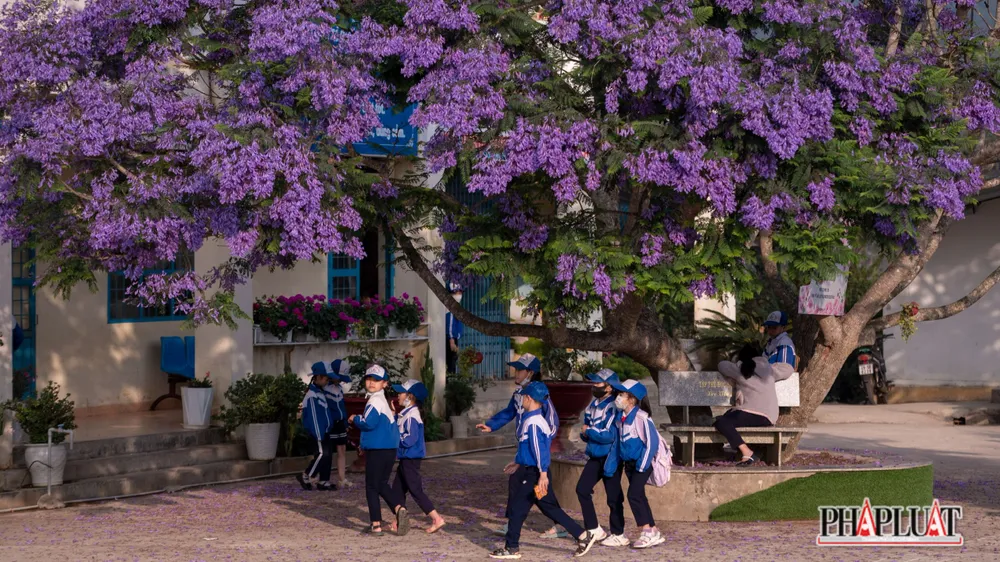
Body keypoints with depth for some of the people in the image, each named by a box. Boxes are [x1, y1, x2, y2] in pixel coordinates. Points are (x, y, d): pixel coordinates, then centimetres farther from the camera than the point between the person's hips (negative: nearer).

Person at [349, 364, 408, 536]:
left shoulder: (375, 401, -14)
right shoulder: (383, 400, 16)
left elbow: (368, 423, -23)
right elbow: (390, 421, 23)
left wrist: (355, 419, -8)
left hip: (377, 450, -9)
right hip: (389, 449, 9)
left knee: (372, 487, 1)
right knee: (382, 484, 18)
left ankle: (376, 525, 1)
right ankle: (399, 509, -5)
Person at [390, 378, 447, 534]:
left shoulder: (411, 416, -18)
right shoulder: (406, 414, 13)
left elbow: (410, 439, -24)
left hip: (410, 460, -10)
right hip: (406, 459, 10)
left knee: (415, 490, -9)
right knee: (397, 490, 14)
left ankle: (437, 519, -8)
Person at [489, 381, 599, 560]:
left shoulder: (532, 423, -18)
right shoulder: (536, 420, 11)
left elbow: (539, 449, -24)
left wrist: (543, 474, -26)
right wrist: (518, 463, 27)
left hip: (533, 475, -9)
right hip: (529, 471, 9)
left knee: (517, 508, 0)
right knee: (550, 508, 11)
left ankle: (511, 548, 9)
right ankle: (583, 535, 9)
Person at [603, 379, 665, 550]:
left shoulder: (641, 417, -18)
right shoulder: (619, 417, 5)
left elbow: (652, 442, -19)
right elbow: (617, 443, 13)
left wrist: (642, 465, -19)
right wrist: (610, 466, 8)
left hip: (642, 463, -8)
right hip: (629, 463, 8)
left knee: (634, 495, -16)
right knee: (639, 498, 10)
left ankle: (647, 533, -9)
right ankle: (654, 533, 18)